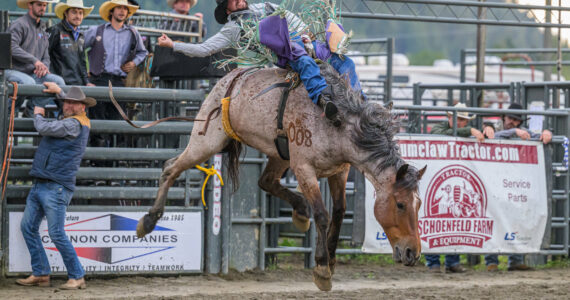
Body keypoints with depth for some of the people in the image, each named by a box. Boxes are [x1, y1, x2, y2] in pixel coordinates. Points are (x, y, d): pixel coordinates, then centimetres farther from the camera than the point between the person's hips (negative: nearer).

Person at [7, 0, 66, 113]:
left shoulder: (42, 30, 21)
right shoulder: (19, 24, -5)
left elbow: (46, 57, 22)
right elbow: (12, 47, -21)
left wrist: (44, 67, -4)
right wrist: (35, 61, -24)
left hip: (33, 73, 7)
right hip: (13, 71, -7)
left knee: (58, 81, -15)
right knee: (29, 82, -38)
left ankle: (33, 108, -9)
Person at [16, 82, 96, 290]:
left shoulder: (74, 124, -14)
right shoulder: (80, 121, 16)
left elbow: (44, 129, -19)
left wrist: (38, 115, 1)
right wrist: (59, 92, 40)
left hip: (56, 187, -10)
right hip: (40, 185, 10)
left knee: (57, 234, -11)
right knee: (28, 227, 7)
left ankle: (77, 277, -3)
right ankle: (40, 274, 10)